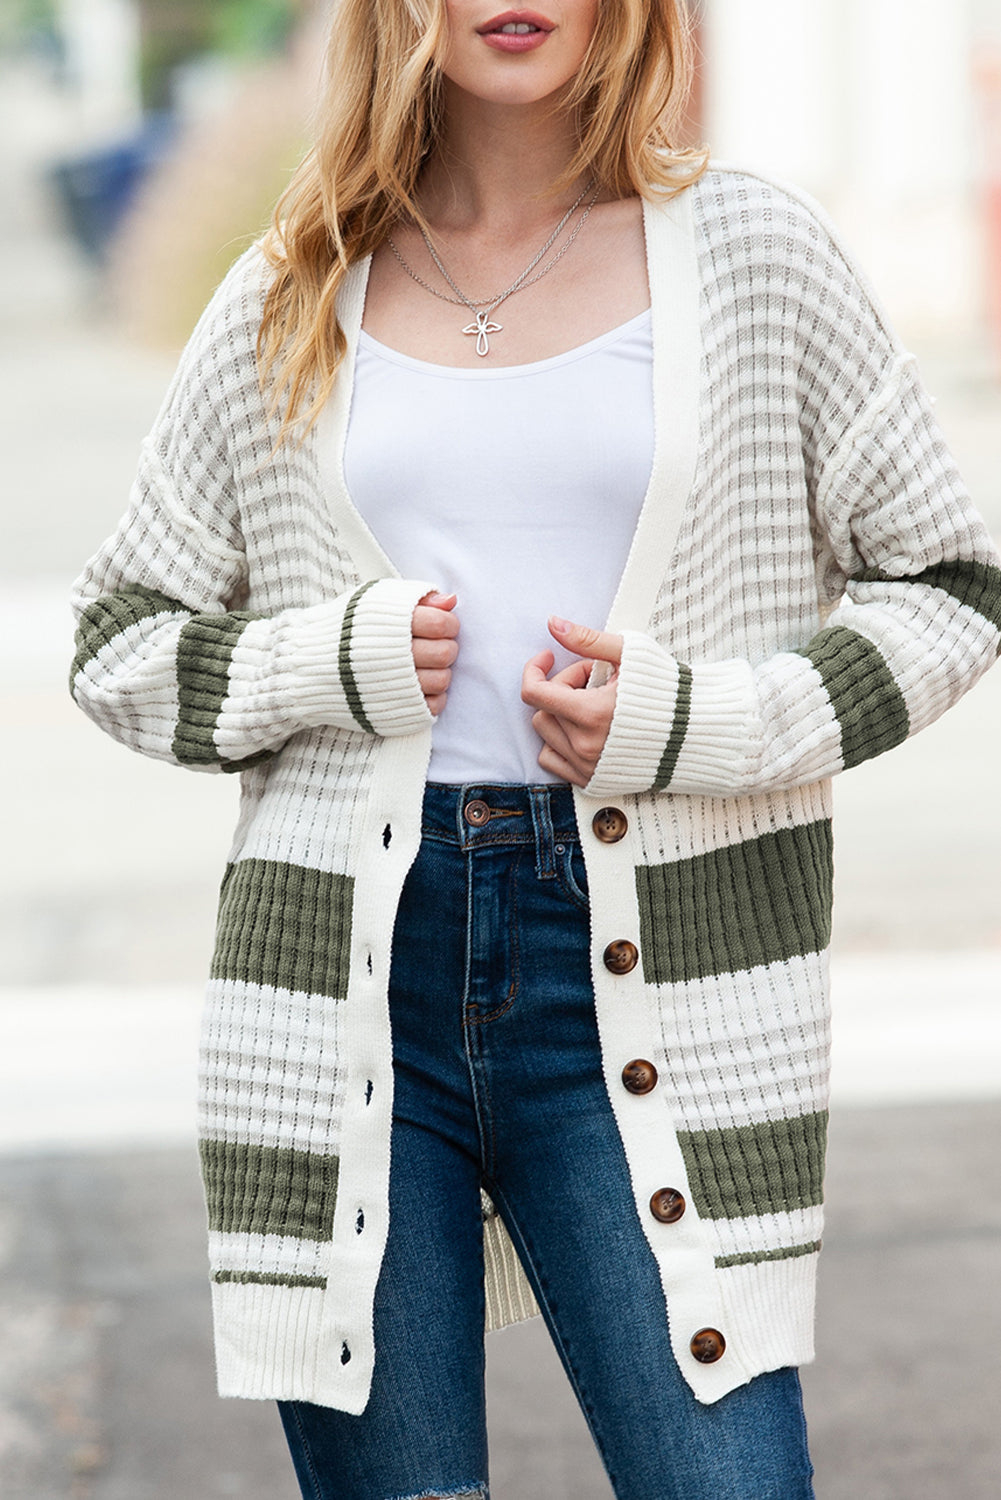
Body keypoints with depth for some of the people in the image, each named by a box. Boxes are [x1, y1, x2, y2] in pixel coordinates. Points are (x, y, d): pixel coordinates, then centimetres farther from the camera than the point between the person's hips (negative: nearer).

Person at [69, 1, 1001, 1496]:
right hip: (347, 973, 2)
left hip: (650, 983, -1)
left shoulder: (750, 252, 6)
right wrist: (333, 663, -4)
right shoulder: (290, 306, 10)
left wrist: (693, 725, -7)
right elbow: (121, 644, 15)